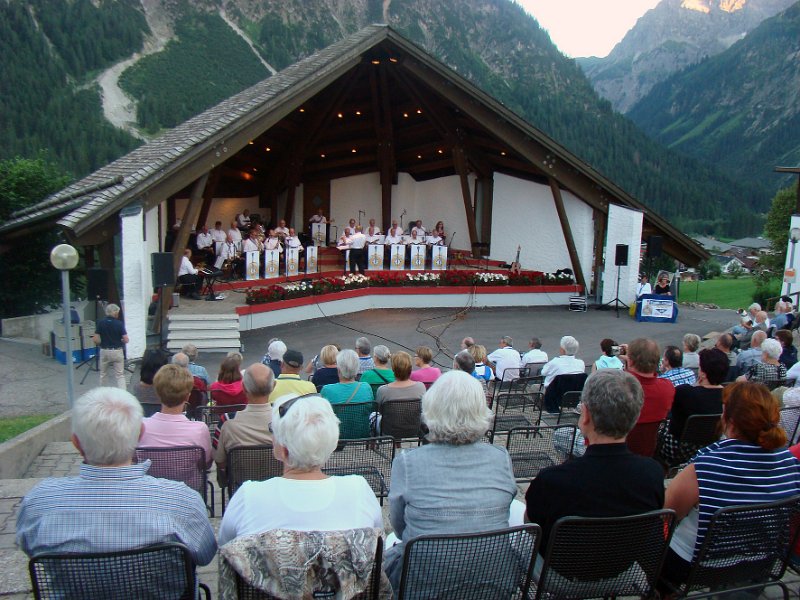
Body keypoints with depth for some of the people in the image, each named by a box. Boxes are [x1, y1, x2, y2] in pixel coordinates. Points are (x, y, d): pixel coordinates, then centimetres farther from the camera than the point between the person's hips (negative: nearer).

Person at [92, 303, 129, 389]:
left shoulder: (100, 323, -4)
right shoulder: (119, 324, -10)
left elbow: (95, 340, -7)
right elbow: (126, 340, -11)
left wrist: (102, 343, 14)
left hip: (104, 351, 3)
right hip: (117, 351, -2)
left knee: (103, 374, 20)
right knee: (120, 375, 0)